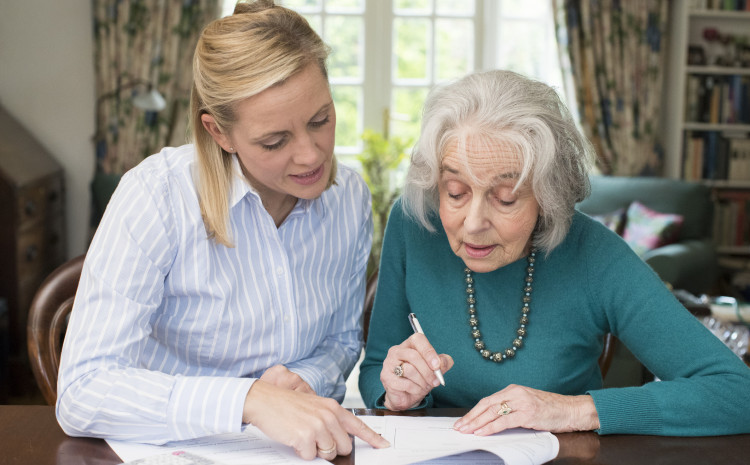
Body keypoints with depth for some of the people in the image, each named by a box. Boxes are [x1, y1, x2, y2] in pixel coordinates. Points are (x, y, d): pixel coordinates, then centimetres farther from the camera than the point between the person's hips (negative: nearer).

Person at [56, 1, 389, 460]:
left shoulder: (351, 197, -3)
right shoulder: (156, 197, -18)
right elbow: (82, 393, -24)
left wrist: (309, 380, -9)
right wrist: (251, 400, -34)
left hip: (303, 446, 4)